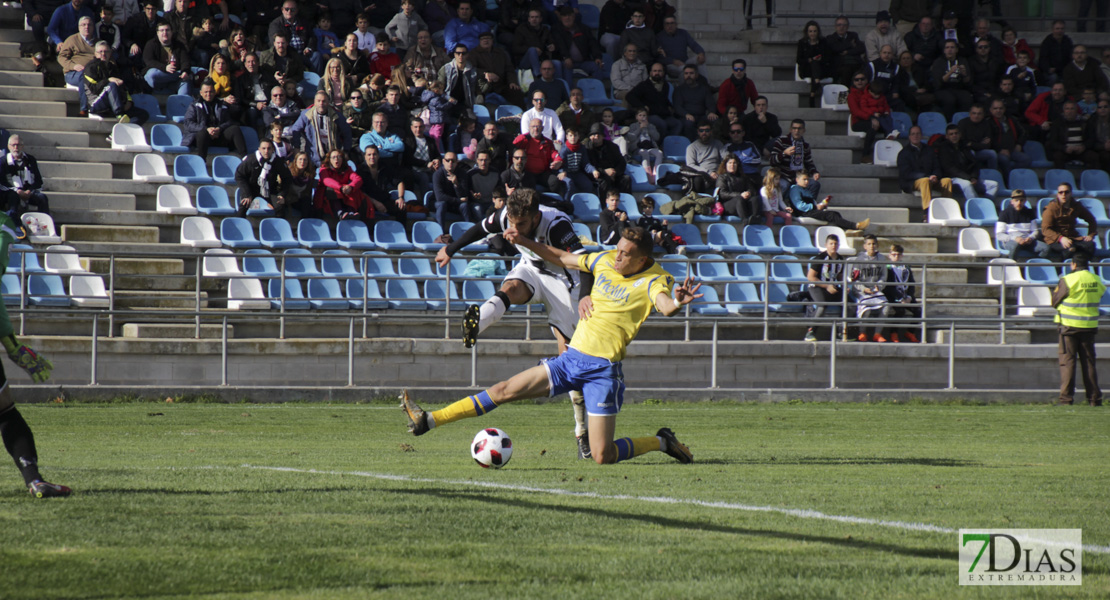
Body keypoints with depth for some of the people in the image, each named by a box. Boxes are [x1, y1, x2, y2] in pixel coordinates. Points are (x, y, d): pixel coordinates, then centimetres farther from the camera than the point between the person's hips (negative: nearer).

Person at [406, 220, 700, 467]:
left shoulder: (654, 280, -11)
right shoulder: (605, 260, 7)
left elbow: (665, 306, -33)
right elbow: (561, 258, 22)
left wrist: (677, 303, -56)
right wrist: (524, 242, 18)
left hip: (603, 369, -6)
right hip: (571, 358, 6)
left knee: (602, 457, -9)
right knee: (505, 390, 3)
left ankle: (661, 442, 17)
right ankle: (428, 421, 8)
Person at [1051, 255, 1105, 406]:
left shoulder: (1068, 281, -11)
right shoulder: (1097, 280, 3)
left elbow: (1055, 301, -4)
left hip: (1070, 325, -4)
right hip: (1090, 326, 4)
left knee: (1067, 361, 0)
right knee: (1089, 362, 10)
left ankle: (1066, 398, -5)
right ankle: (1094, 398, 10)